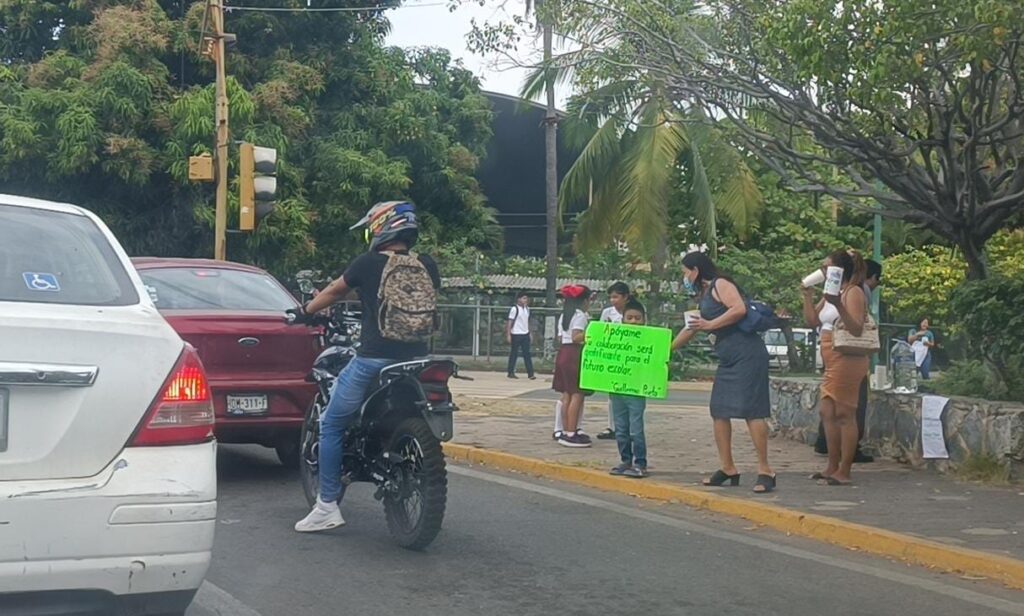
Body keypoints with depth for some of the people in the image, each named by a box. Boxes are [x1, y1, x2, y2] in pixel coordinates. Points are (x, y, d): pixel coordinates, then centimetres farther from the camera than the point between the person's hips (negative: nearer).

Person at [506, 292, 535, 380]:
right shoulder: (514, 309, -9)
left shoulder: (527, 309, 9)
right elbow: (510, 322, -9)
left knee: (527, 354, 2)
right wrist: (508, 334, -13)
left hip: (525, 334, 6)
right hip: (516, 334, -6)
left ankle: (530, 373, 0)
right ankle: (511, 373, 13)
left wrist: (529, 332, 14)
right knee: (514, 354, 4)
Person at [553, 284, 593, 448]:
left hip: (563, 353, 9)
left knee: (566, 395, 10)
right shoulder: (581, 316, -9)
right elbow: (576, 337, -20)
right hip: (575, 355, -9)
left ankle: (565, 432, 12)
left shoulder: (563, 316, 18)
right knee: (577, 395, -8)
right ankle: (571, 434, -11)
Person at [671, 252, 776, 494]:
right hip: (728, 358, 10)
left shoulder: (720, 284, -4)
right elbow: (691, 329, 34)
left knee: (751, 410, -13)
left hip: (747, 354, -10)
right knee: (719, 411, 7)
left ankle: (765, 471, -11)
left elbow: (739, 309, -21)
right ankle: (728, 468, 14)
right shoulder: (704, 296, 23)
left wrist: (710, 325, -15)